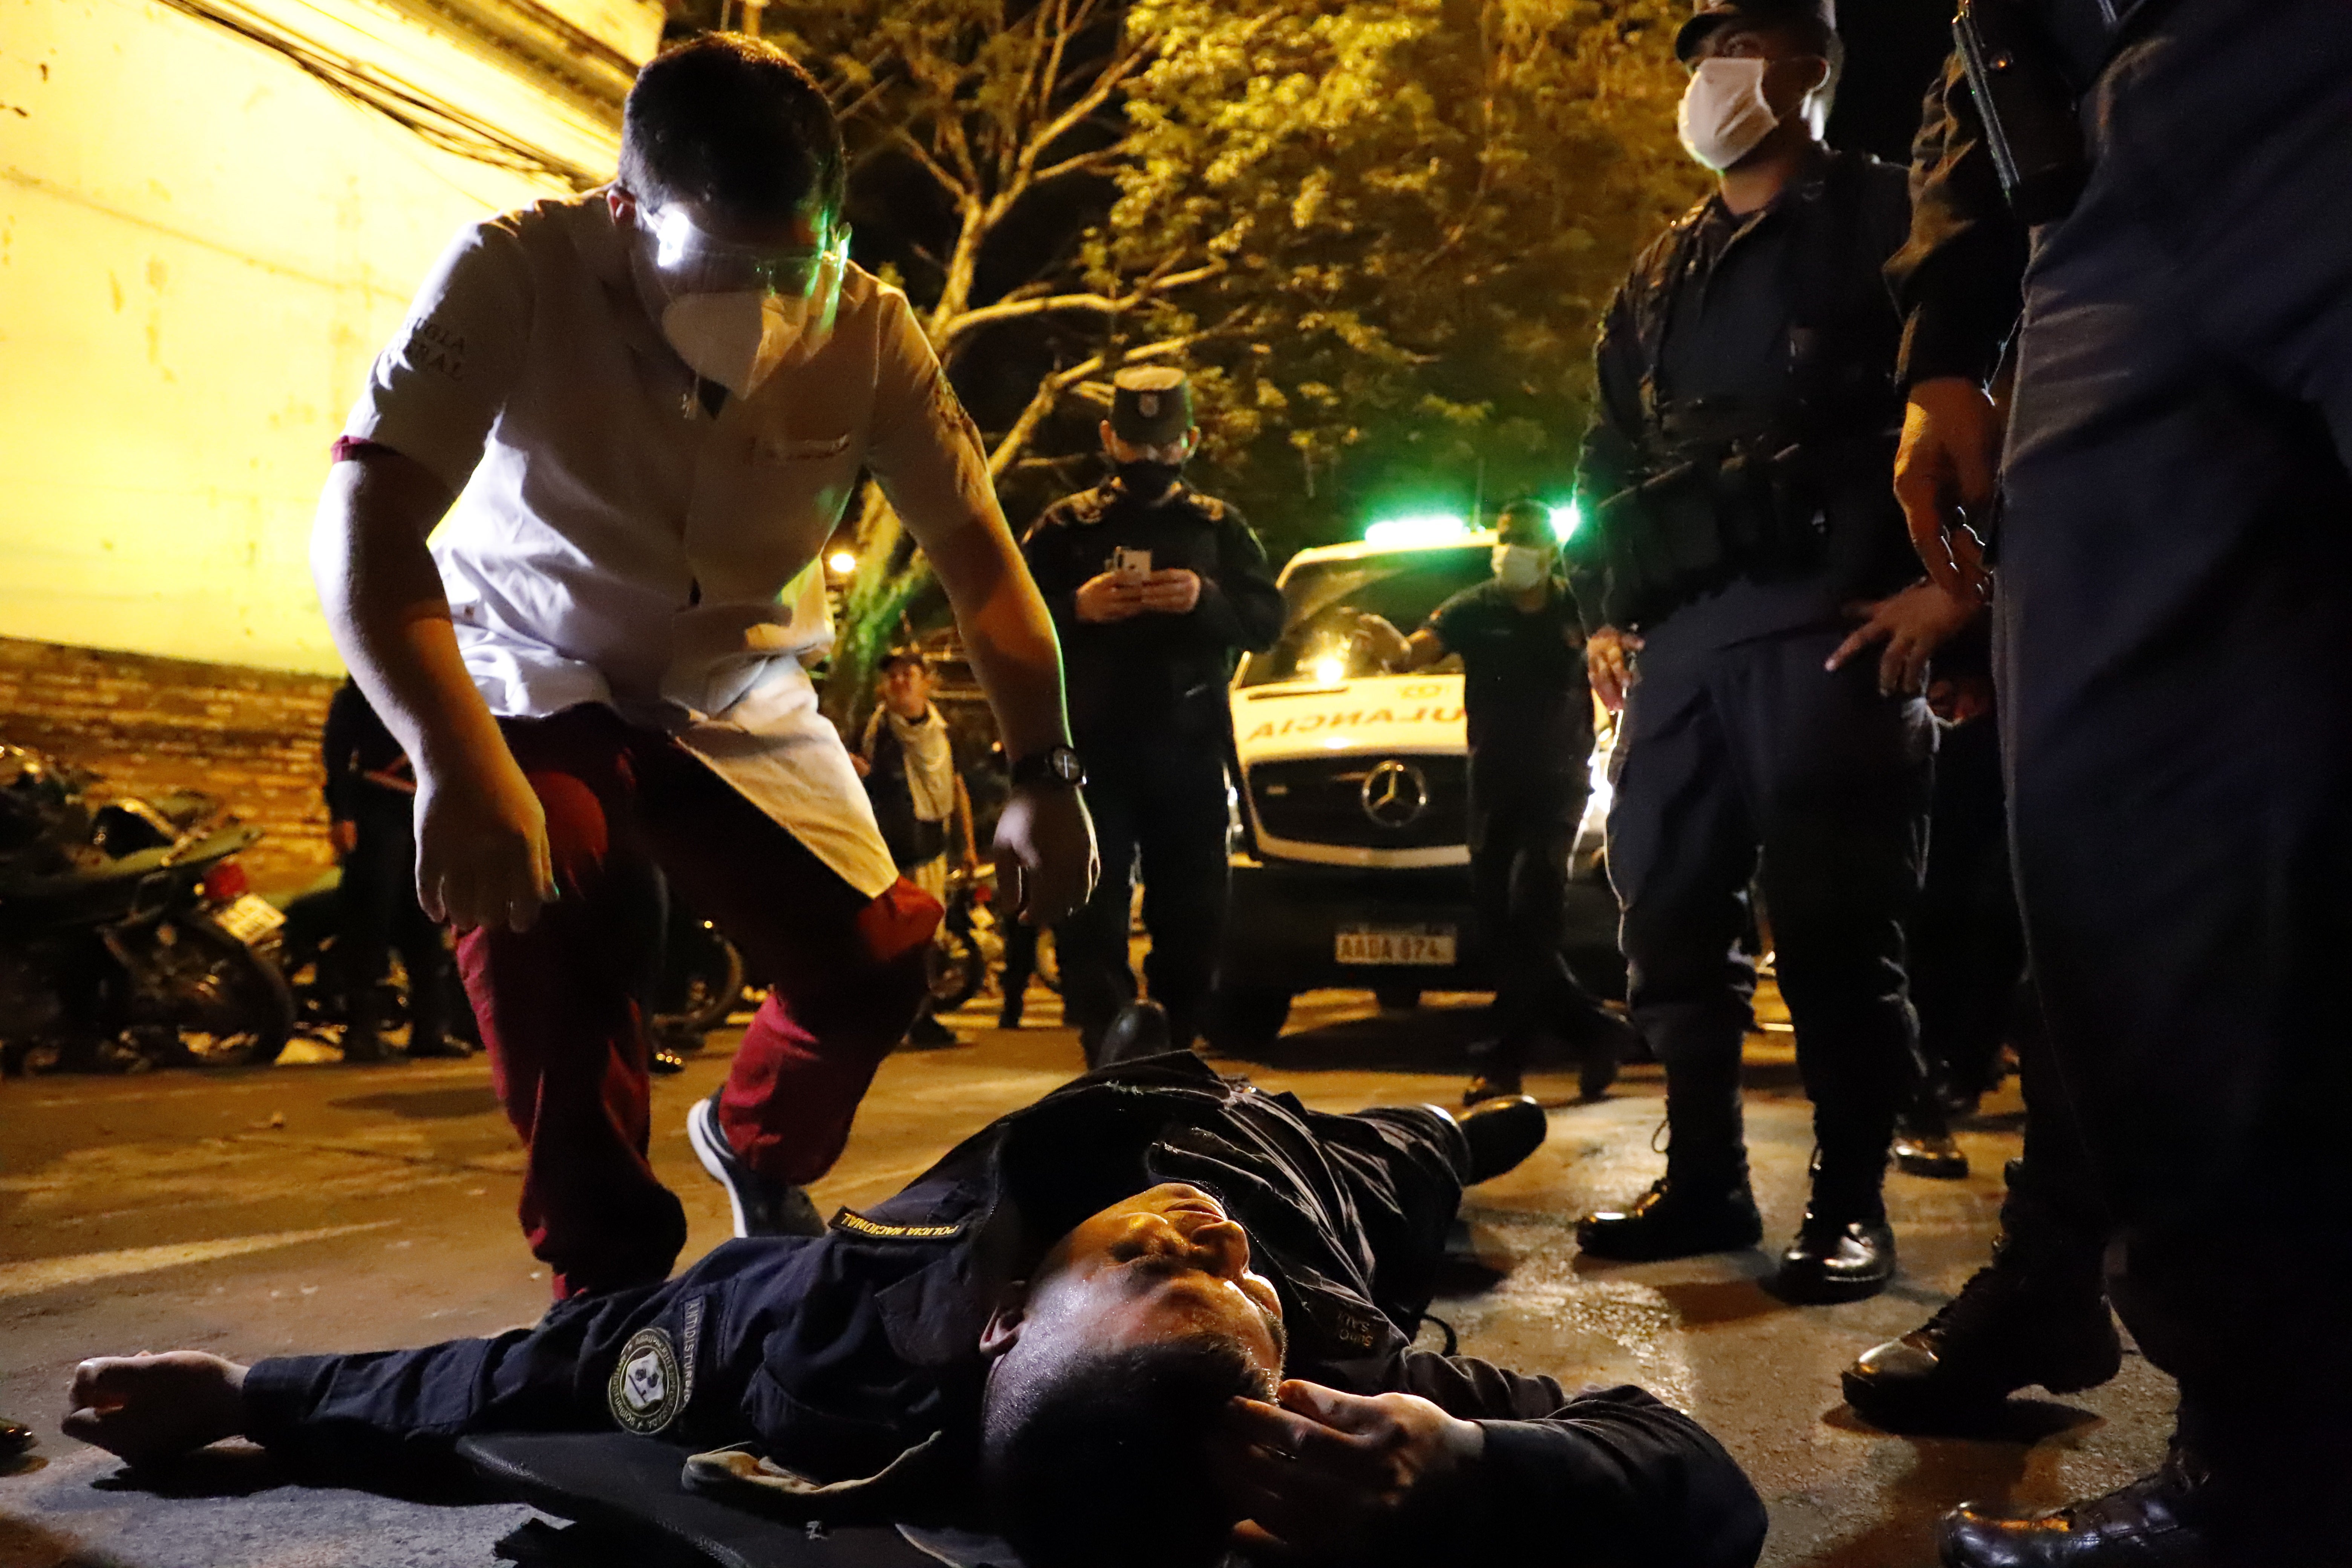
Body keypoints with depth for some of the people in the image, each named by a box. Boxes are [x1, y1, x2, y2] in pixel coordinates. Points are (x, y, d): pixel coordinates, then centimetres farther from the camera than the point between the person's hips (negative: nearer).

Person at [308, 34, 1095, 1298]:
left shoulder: (869, 332, -18)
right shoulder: (518, 274, -26)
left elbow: (978, 555, -11)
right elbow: (366, 519, -35)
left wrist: (1044, 777, -18)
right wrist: (454, 757, -51)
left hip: (741, 702, 3)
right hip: (535, 682, -3)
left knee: (877, 961, -8)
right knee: (533, 897, -33)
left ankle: (757, 1145, 27)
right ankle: (609, 1272, -14)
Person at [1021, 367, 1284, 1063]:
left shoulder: (1219, 525, 12)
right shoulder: (1067, 524, 7)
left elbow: (1268, 620, 3)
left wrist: (1207, 599, -17)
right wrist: (1074, 608, -16)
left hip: (1188, 746, 2)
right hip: (1093, 744, -1)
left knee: (1193, 912, 6)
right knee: (1090, 909, -9)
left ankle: (1172, 1050, 20)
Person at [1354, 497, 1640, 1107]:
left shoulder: (1579, 613, -1)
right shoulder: (1473, 610, 0)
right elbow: (1419, 649, -17)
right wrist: (1395, 650, -39)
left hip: (1557, 783, -3)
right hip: (1493, 786, 3)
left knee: (1528, 915, -15)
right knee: (1500, 921, 3)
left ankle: (1506, 1057, -9)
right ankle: (1595, 1031, 16)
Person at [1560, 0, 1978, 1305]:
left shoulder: (1882, 215, 5)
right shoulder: (1657, 278, 24)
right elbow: (1606, 457, 26)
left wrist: (1955, 576, -14)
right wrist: (1601, 612, 16)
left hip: (1824, 619, -6)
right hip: (1677, 636, 7)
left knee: (1834, 924, -6)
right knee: (1669, 917, 6)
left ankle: (1851, 1201, 4)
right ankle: (1704, 1181, 17)